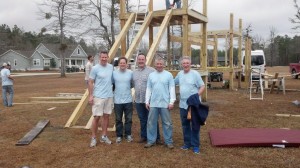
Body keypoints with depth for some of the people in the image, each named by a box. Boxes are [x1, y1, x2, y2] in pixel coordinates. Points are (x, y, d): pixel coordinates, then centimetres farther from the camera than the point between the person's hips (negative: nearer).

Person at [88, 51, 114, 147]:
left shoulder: (111, 67, 4)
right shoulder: (95, 68, -9)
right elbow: (90, 82, -7)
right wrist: (90, 95, -12)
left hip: (109, 96, 5)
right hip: (98, 96, -5)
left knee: (106, 116, 11)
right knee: (97, 117, -3)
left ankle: (104, 136, 22)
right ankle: (93, 138, 8)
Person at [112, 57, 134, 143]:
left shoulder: (130, 73, -2)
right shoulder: (114, 73, -2)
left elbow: (133, 84, 7)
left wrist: (127, 88, -2)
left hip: (128, 100, 0)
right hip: (117, 100, 0)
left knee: (128, 119, 8)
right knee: (118, 119, 9)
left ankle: (128, 135, 23)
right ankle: (119, 136, 22)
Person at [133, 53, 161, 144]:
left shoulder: (151, 71, -9)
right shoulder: (134, 72, 11)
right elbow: (133, 84, 18)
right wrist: (136, 93, 5)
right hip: (138, 100, 5)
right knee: (142, 119, 14)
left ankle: (156, 137, 11)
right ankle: (144, 136, 25)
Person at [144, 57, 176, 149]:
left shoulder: (168, 75, 0)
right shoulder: (151, 75, 9)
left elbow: (172, 89, -2)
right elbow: (148, 89, 11)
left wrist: (171, 102, -9)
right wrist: (147, 101, 6)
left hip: (165, 103, -3)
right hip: (153, 103, 3)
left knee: (167, 123, 5)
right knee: (151, 122, 7)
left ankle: (168, 141, 14)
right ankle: (151, 140, 18)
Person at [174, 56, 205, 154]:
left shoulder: (195, 74, -9)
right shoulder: (180, 74, 8)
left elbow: (202, 86, -11)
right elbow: (173, 83, 24)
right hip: (183, 104, 6)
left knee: (195, 125, 1)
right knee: (185, 125, 13)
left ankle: (195, 145, 9)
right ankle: (187, 143, 25)